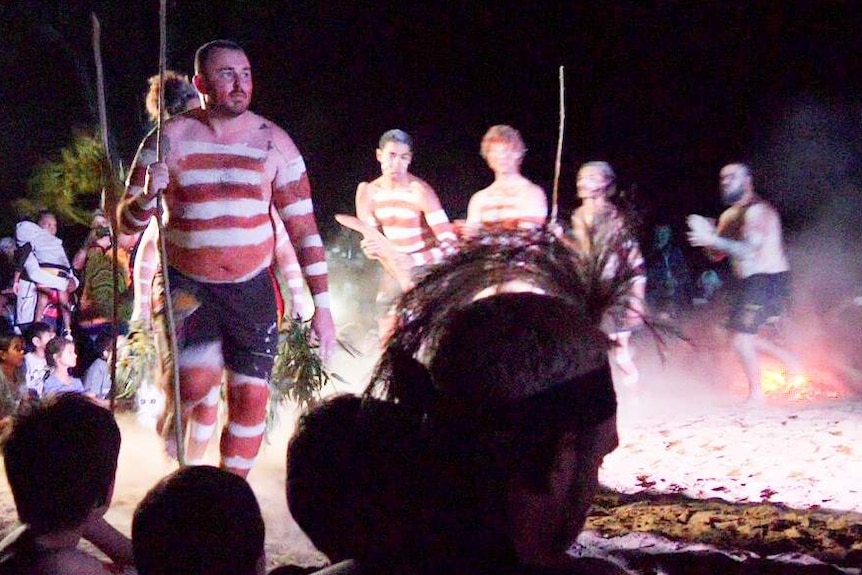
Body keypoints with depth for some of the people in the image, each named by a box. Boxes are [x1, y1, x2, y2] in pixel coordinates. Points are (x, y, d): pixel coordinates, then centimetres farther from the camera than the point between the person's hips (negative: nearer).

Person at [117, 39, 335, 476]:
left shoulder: (273, 142, -1)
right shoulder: (169, 139, -3)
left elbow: (303, 227, 0)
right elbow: (127, 223, 0)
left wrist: (321, 305, -5)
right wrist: (147, 196, -23)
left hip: (252, 288, 2)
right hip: (185, 284, -2)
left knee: (250, 396, 2)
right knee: (197, 380, -24)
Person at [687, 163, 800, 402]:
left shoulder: (757, 210, -14)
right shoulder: (729, 216, 15)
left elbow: (750, 248, -26)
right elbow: (717, 255, 14)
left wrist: (713, 239, -25)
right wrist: (707, 235, -5)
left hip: (768, 280, -10)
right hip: (752, 281, 10)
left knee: (741, 337, -11)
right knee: (743, 337, 13)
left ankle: (756, 395, 0)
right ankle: (788, 358, 26)